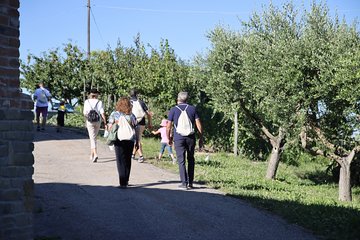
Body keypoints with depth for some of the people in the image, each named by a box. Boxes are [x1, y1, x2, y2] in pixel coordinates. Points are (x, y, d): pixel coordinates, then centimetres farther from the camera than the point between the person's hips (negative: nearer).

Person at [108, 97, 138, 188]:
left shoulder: (114, 114, -1)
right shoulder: (132, 116, 3)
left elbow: (110, 128, -3)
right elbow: (136, 130, 3)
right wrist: (137, 142, 9)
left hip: (119, 140, -2)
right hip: (130, 140, 2)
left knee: (121, 161, 2)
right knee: (128, 160, 15)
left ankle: (123, 183, -6)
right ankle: (126, 181, 24)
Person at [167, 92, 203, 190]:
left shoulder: (173, 110, 3)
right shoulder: (192, 109, 7)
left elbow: (168, 127, 0)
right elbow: (198, 125, 2)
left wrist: (169, 138, 13)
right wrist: (201, 138, 8)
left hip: (178, 138, -2)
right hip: (191, 137, 2)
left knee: (181, 161, 2)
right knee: (191, 160, 13)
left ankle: (184, 183, -4)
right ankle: (190, 183, 13)